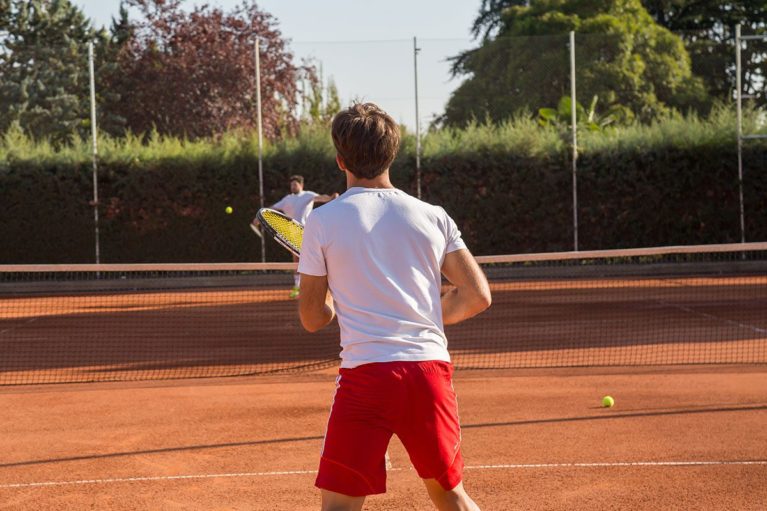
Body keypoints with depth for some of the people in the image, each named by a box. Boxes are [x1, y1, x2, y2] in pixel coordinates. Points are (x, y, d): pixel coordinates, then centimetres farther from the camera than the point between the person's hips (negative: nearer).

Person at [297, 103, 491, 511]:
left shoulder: (322, 222, 1)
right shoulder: (433, 217, 8)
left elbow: (312, 319, 6)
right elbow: (477, 296, 6)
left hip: (365, 373, -3)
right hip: (431, 368, 3)